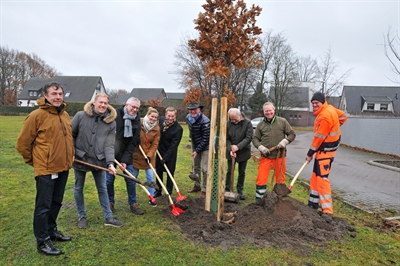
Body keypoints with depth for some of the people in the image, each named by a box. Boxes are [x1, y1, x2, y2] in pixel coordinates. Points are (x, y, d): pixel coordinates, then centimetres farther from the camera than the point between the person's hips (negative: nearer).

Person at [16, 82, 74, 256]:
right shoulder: (36, 116, -13)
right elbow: (22, 143, -7)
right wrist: (33, 161, 3)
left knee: (56, 203, 19)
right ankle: (42, 241, 17)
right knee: (44, 206, 4)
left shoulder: (65, 115, 8)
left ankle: (51, 230, 36)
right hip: (46, 170, -7)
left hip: (63, 168, 7)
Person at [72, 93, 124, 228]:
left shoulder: (111, 122, -8)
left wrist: (110, 162, -23)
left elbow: (109, 144, -12)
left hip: (99, 160, 1)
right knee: (78, 189, 13)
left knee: (102, 189, 10)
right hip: (80, 158, 0)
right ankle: (81, 216, 33)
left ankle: (108, 217, 21)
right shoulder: (80, 116, -10)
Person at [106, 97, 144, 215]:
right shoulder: (115, 114, -13)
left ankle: (133, 204, 19)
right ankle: (110, 202, 27)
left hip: (126, 154, 3)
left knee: (131, 179, 4)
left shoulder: (137, 121, -2)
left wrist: (125, 160, -11)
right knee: (109, 179, 5)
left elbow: (133, 143, -4)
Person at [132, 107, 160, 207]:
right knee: (133, 177, 10)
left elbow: (155, 144, -5)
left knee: (150, 177, 0)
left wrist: (149, 155, -14)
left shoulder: (156, 128, -5)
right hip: (136, 154, -1)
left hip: (149, 155, 1)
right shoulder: (139, 123, -12)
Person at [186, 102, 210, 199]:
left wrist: (197, 150, -21)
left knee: (205, 169, -4)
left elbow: (205, 138, -23)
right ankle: (197, 186, 34)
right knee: (196, 166, 18)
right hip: (194, 145, 7)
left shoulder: (205, 121, -25)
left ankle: (204, 190, 8)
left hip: (205, 147, -7)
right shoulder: (188, 117, -3)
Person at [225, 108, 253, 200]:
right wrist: (230, 150, -17)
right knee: (229, 171, 7)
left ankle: (240, 191, 22)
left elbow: (249, 137, -17)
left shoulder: (247, 123, -13)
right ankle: (227, 189, 19)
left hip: (243, 152, -1)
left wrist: (238, 146, -26)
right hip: (231, 151, 1)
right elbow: (227, 138, -4)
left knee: (242, 172, 9)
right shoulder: (228, 123, -8)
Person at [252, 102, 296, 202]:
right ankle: (258, 200, 12)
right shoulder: (260, 124, 5)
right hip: (265, 156, 0)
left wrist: (285, 141, -12)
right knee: (261, 179, -2)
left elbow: (292, 134, 5)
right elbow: (255, 139, 7)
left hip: (280, 156, 0)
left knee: (280, 179, 12)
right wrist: (261, 147, -10)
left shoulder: (282, 121, 2)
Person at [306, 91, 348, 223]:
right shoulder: (330, 108, 7)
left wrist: (310, 153, -11)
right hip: (323, 149, 11)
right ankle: (313, 204, 26)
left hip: (326, 150, -11)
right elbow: (343, 116, 23)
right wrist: (333, 128, 19)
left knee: (322, 178, -13)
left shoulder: (325, 116, -23)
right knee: (315, 177, 15)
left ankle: (327, 212, -9)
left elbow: (319, 138, -20)